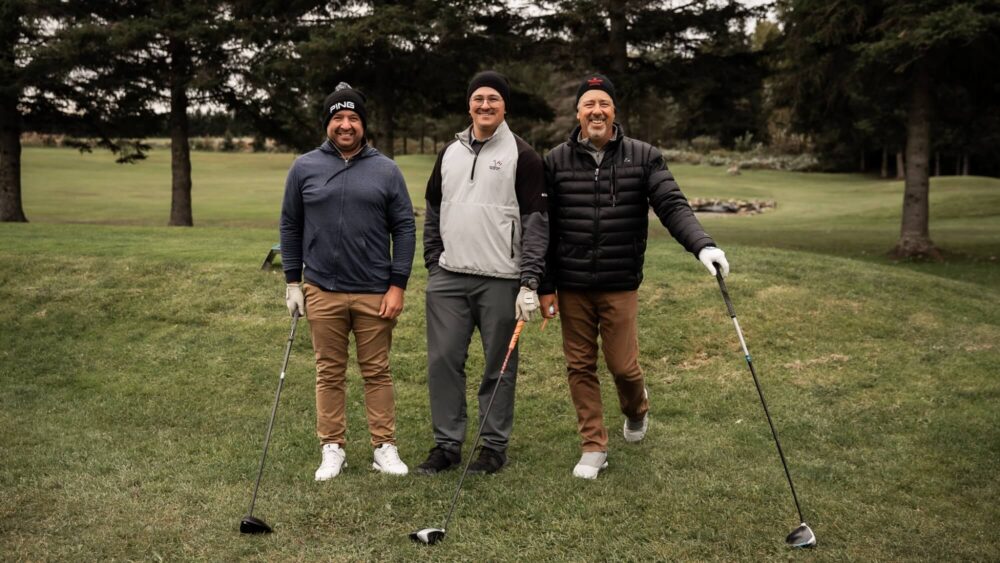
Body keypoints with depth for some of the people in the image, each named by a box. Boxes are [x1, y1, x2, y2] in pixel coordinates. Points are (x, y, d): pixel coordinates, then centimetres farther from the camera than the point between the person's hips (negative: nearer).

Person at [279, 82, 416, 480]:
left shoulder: (386, 170, 3)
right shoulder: (304, 168, 5)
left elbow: (404, 228, 3)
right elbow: (290, 226, 9)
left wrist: (398, 286, -3)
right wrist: (292, 282, 5)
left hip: (375, 293, 0)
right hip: (322, 292, 1)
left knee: (377, 372, 7)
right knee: (330, 373, 8)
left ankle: (384, 447, 16)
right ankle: (332, 449, 18)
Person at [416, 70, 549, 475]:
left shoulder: (522, 156, -2)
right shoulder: (449, 153, 13)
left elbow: (536, 222, -7)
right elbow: (433, 212, 20)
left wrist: (530, 282, -13)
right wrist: (433, 264, 12)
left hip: (500, 280, -4)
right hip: (448, 278, 4)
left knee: (499, 365, 4)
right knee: (443, 360, 4)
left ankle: (495, 445, 17)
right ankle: (447, 443, 17)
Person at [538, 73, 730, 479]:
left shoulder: (643, 157, -1)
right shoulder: (556, 161, 1)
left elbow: (673, 206, -10)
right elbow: (543, 228, 3)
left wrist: (702, 245, -29)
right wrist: (545, 287, 1)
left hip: (620, 286, -1)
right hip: (572, 288, 1)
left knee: (623, 366, 2)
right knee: (580, 368, 6)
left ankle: (636, 407, 37)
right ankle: (594, 449, 19)